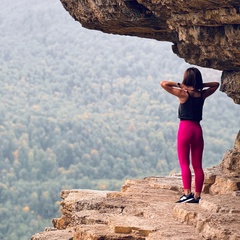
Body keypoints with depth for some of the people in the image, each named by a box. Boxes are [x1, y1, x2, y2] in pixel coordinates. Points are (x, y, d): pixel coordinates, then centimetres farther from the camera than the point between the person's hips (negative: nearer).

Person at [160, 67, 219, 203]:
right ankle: (197, 196, 6)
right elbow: (216, 85, 23)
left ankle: (187, 193, -16)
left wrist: (179, 85, -2)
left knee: (184, 164, -5)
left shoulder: (183, 94, -7)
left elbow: (163, 84, -6)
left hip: (185, 128, -4)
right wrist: (201, 85, 8)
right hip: (198, 129, 4)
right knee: (197, 165, 6)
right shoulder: (202, 95, 5)